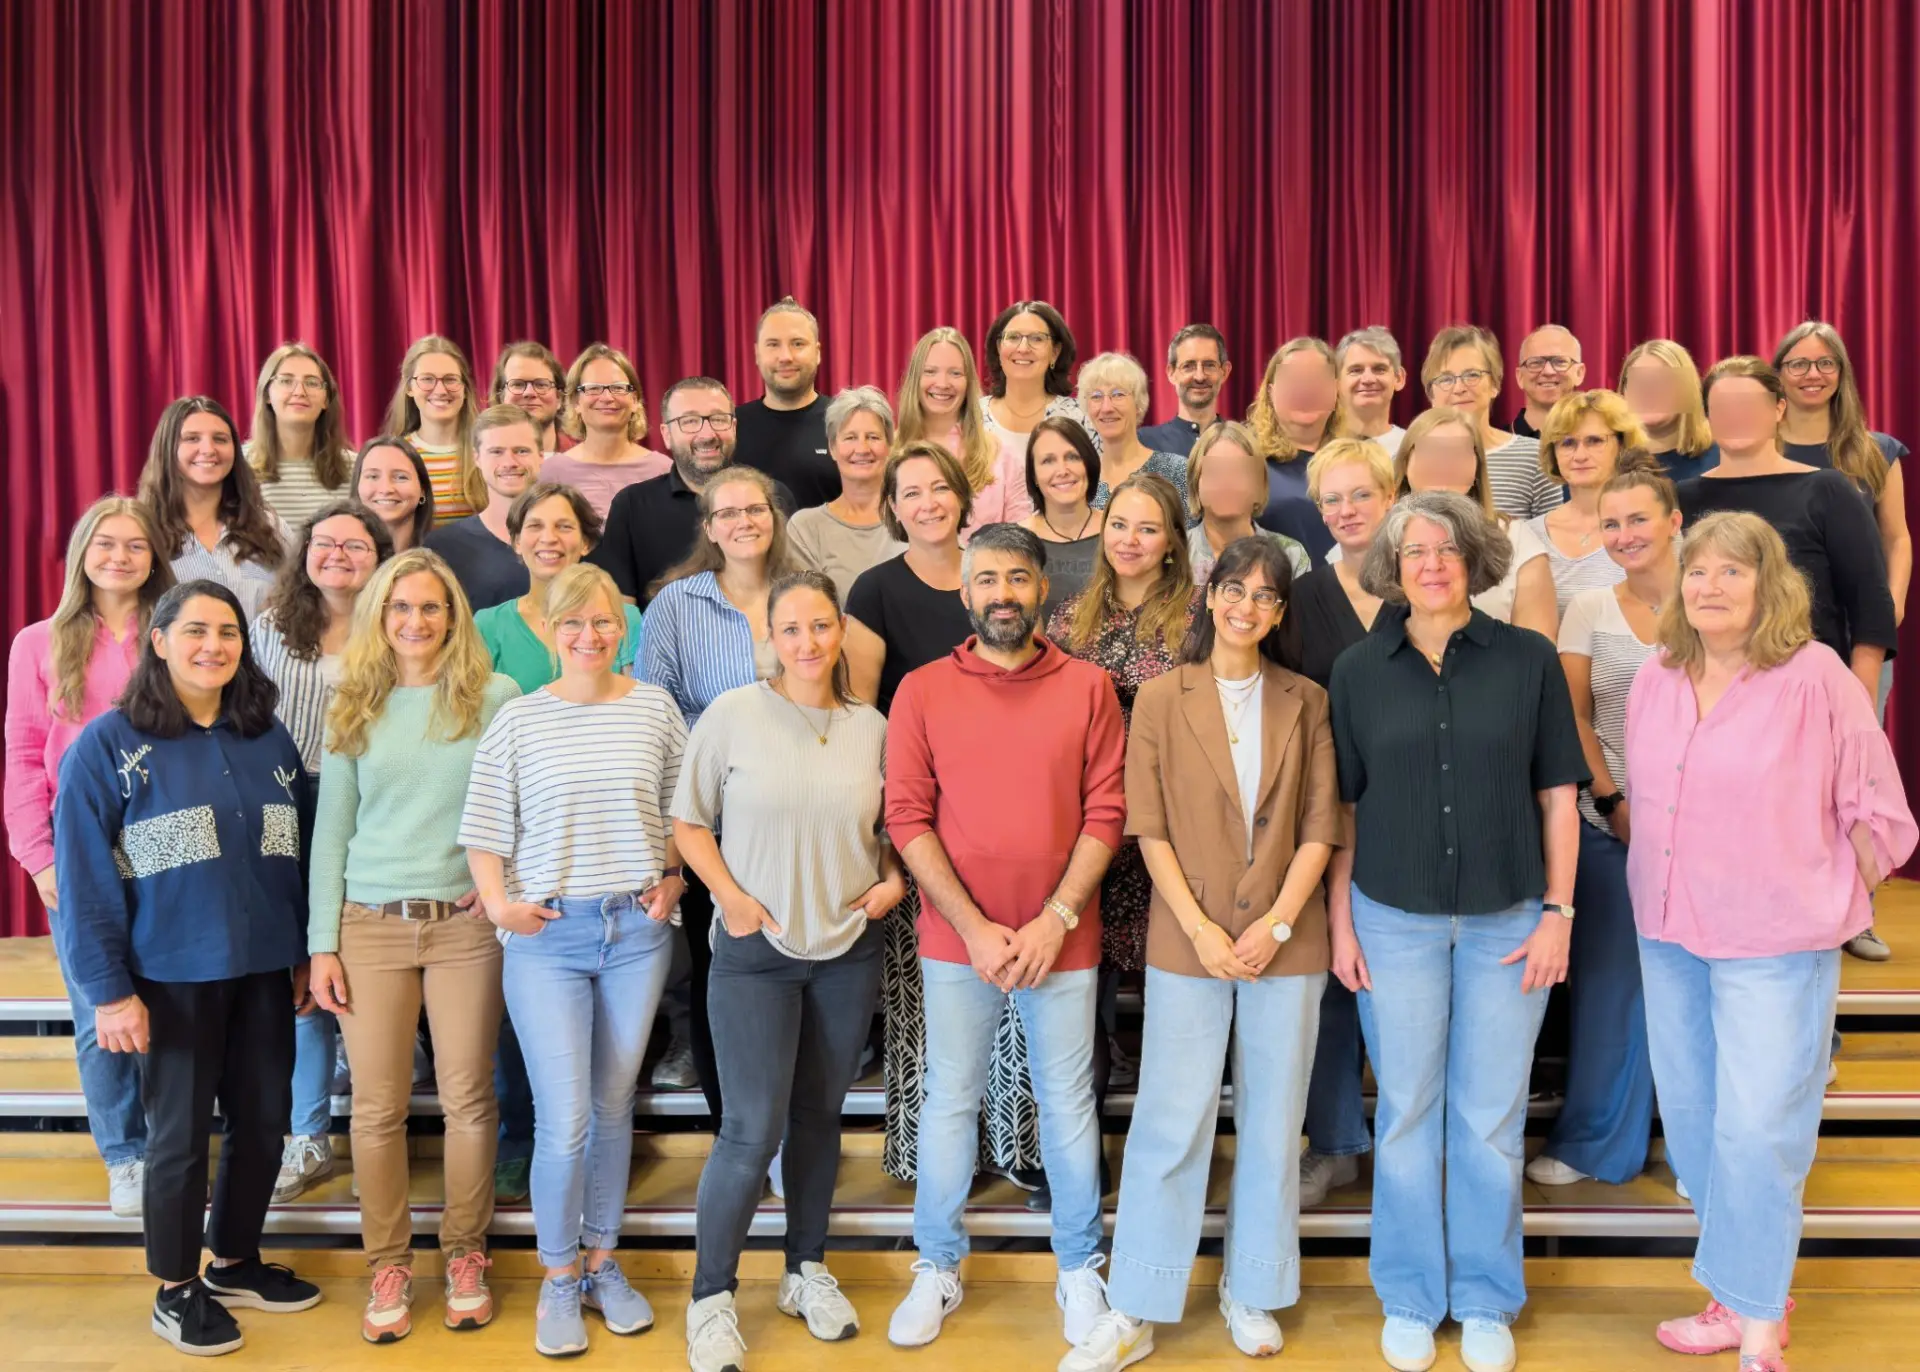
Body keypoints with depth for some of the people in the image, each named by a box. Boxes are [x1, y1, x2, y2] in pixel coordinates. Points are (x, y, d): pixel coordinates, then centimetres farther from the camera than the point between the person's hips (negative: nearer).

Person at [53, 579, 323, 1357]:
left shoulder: (267, 737, 5)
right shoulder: (110, 744, -8)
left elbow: (300, 851, 8)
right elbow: (82, 876, -11)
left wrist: (305, 953, 7)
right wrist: (109, 989, -14)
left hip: (264, 968, 5)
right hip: (173, 974, -4)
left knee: (263, 1122, 13)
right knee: (180, 1133, 7)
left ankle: (235, 1264, 34)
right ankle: (176, 1291, 26)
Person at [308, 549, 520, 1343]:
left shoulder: (494, 698, 1)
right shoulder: (354, 710, 7)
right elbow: (331, 831, 7)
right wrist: (322, 943, 3)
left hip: (466, 922, -1)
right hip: (370, 926, 2)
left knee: (468, 1098, 4)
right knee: (378, 1106, 3)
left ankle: (465, 1255, 21)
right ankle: (387, 1264, 19)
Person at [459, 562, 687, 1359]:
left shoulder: (654, 709, 3)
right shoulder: (518, 719, -1)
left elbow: (683, 812, 10)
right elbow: (485, 828, -1)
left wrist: (672, 881, -2)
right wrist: (498, 900, -15)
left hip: (636, 932, 2)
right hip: (546, 936, -2)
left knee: (614, 1107, 12)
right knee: (563, 1123, -3)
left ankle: (602, 1263, 30)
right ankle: (558, 1282, 18)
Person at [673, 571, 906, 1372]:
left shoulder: (871, 727, 1)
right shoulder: (733, 714, -7)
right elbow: (689, 822, -1)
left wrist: (892, 881, -3)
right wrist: (729, 895, -12)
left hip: (849, 949, 3)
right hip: (756, 950, -3)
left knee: (819, 1117, 14)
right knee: (753, 1133, -5)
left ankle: (806, 1272, 32)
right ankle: (710, 1297, 14)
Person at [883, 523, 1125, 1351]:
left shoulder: (1088, 687, 1)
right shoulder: (923, 691, 0)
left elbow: (1106, 812, -3)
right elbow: (907, 818, -4)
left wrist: (1055, 920, -11)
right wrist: (974, 928, -11)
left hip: (1062, 940, 0)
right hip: (956, 942, 0)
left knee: (1068, 1104, 9)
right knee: (949, 1102, 9)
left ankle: (1078, 1271, 26)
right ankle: (937, 1269, 25)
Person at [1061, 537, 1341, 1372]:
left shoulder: (1306, 703, 5)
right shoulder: (1161, 699, 1)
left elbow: (1319, 827, 2)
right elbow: (1150, 831, -3)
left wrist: (1274, 925, -9)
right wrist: (1200, 928, -11)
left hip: (1286, 941, 2)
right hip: (1188, 940, -2)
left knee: (1273, 1125, 10)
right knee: (1169, 1125, 1)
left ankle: (1250, 1294, 26)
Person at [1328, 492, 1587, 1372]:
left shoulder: (1528, 660, -1)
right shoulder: (1359, 670, 2)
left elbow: (1558, 795, 1)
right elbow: (1340, 807, 4)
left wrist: (1558, 911, -3)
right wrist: (1339, 920, 1)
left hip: (1506, 919, 0)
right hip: (1395, 919, 1)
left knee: (1492, 1115, 9)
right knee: (1407, 1111, 10)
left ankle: (1486, 1299, 26)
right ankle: (1411, 1298, 25)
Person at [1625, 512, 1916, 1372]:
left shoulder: (1813, 675, -11)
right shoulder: (1656, 679, 5)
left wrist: (1836, 893, -4)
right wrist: (1658, 882, 13)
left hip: (1774, 938, -6)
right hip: (1668, 931, 6)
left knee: (1756, 1127, -4)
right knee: (1690, 1118, 12)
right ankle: (1746, 1285, 29)